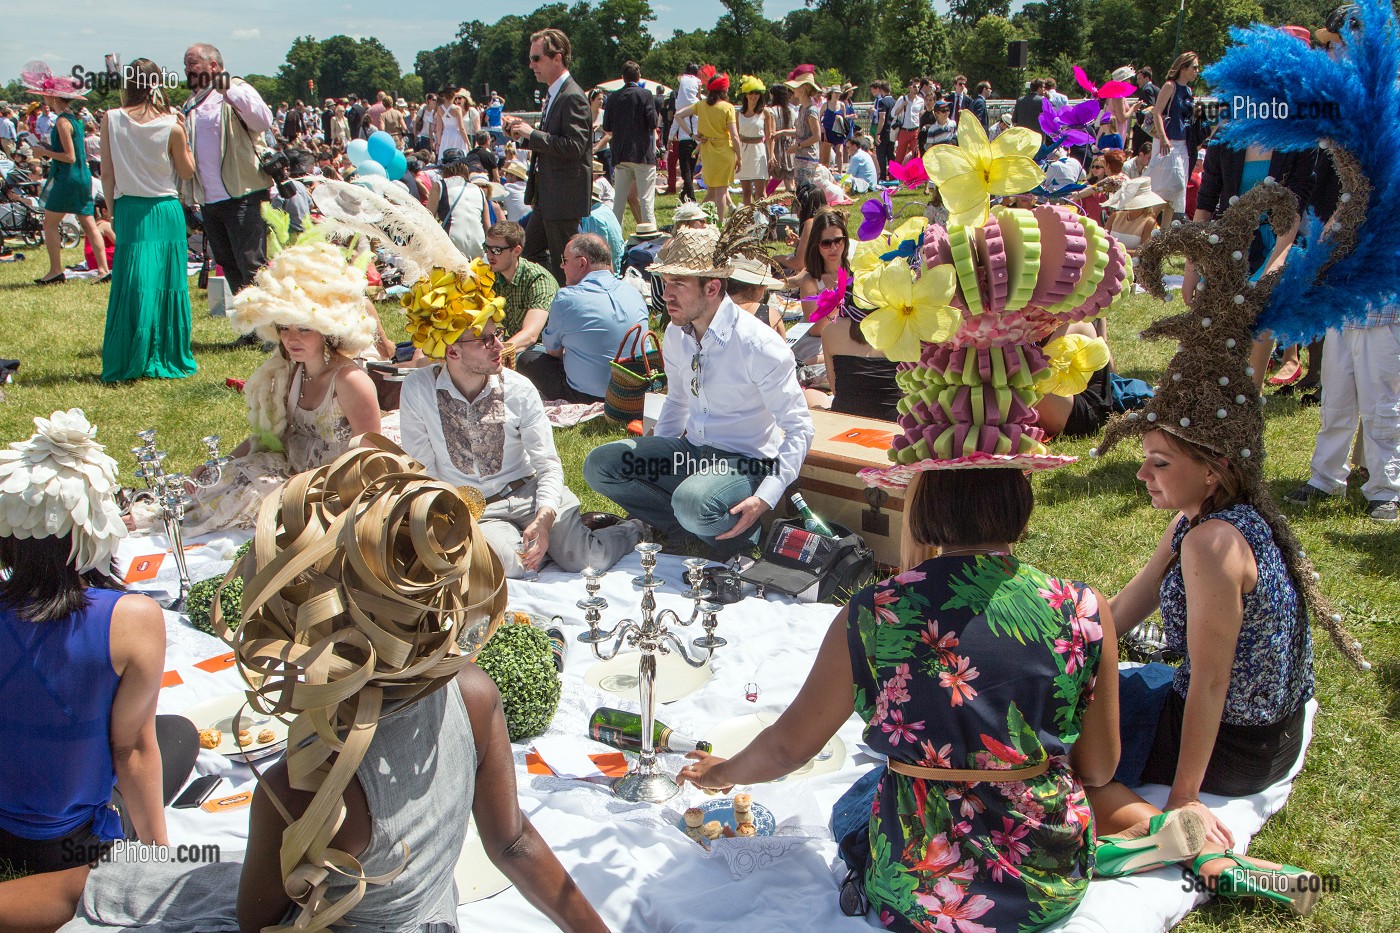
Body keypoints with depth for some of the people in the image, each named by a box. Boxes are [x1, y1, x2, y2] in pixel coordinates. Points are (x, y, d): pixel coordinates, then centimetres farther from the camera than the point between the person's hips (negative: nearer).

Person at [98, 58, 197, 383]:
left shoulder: (111, 120, -4)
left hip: (129, 209, 1)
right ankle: (167, 358, 12)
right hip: (166, 211, -1)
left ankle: (128, 362, 6)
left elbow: (106, 173, 0)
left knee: (132, 284, 5)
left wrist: (112, 209, 11)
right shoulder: (171, 126, -8)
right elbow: (187, 172, 3)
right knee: (167, 283, 7)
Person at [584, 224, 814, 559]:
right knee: (599, 465, -10)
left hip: (745, 462, -7)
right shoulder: (676, 335, 1)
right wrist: (651, 458, 9)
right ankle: (690, 526, -10)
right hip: (691, 451, 7)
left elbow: (798, 429, -18)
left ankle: (741, 534, -6)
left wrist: (765, 499, -28)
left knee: (692, 502, -38)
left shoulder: (759, 346, -20)